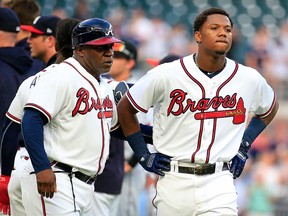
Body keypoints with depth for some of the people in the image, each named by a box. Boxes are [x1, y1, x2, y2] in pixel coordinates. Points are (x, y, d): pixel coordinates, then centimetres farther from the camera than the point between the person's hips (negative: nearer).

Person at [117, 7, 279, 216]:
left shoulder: (250, 79, 1)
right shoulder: (166, 75, -5)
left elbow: (270, 109, 23)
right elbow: (125, 109, 7)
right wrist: (144, 156, 2)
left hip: (219, 183, 0)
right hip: (173, 181, 0)